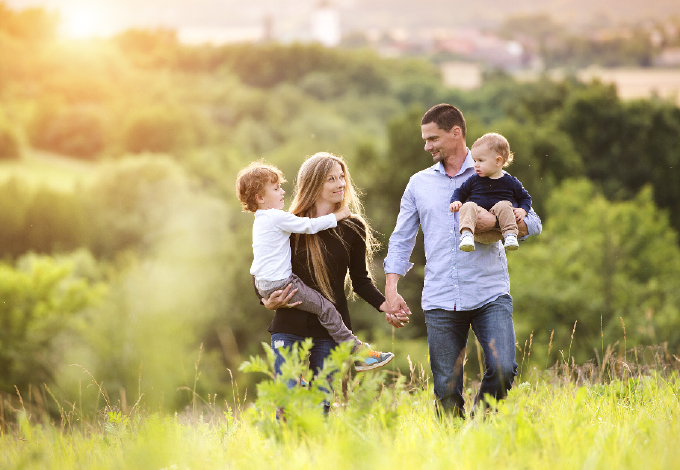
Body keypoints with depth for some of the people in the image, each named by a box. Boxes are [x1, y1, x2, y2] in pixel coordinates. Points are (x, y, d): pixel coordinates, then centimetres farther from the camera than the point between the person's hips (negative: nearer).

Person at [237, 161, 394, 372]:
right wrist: (336, 216, -5)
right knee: (325, 308, -9)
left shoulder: (261, 221, 17)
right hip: (280, 284, -10)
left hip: (263, 284, 10)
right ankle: (357, 353, -10)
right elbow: (309, 226, -16)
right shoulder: (278, 218, -15)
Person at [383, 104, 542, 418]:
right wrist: (391, 291, 5)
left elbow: (532, 223, 5)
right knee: (446, 389, 0)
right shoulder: (419, 184, 14)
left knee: (502, 369, -18)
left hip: (490, 296, -2)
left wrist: (496, 222, -15)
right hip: (440, 301, 2)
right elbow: (401, 240, 16)